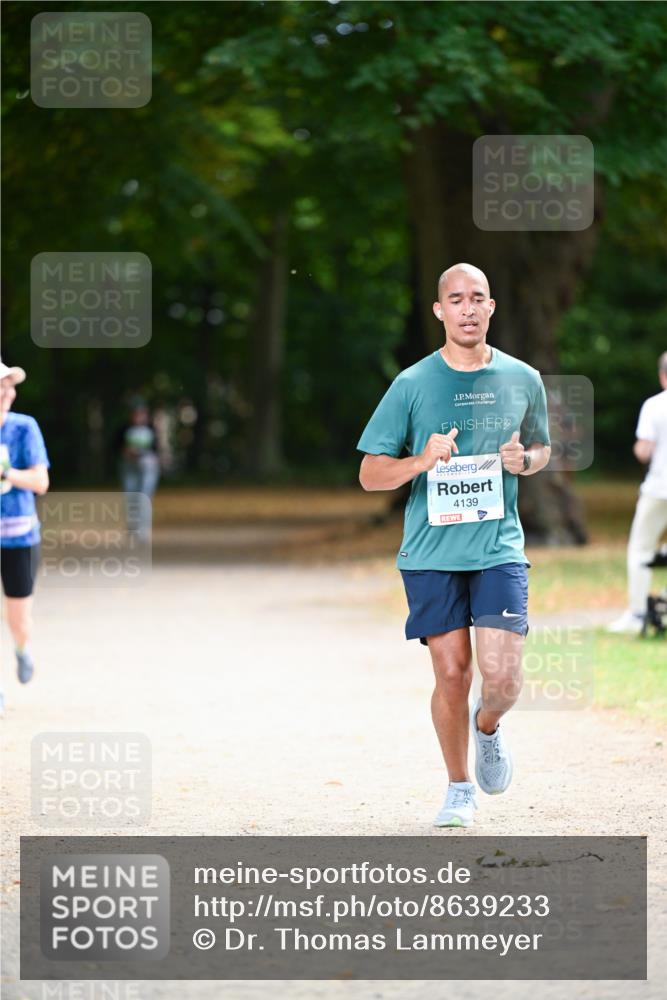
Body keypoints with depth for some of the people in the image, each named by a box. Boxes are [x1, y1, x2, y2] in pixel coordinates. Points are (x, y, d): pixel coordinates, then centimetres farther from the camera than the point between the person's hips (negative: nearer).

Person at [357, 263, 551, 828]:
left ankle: (488, 726, 26)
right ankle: (459, 790, 18)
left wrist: (524, 460, -2)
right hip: (431, 553, -1)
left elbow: (542, 449, 21)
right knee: (451, 672, -2)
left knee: (503, 677, -10)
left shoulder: (523, 380, 5)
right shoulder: (413, 385, -1)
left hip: (500, 549, 1)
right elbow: (370, 474, 2)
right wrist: (421, 462, -17)